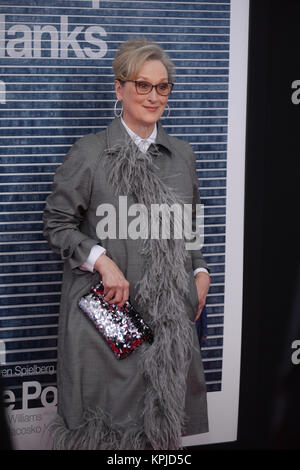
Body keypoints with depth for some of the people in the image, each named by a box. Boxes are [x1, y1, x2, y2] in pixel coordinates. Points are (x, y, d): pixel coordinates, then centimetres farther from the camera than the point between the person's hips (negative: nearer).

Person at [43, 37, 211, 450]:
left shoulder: (182, 155, 12)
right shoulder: (89, 153, -2)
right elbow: (56, 225, -1)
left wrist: (200, 272, 7)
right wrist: (101, 260, -15)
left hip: (168, 313, 4)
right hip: (105, 309, -4)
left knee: (165, 418, 6)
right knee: (106, 418, 1)